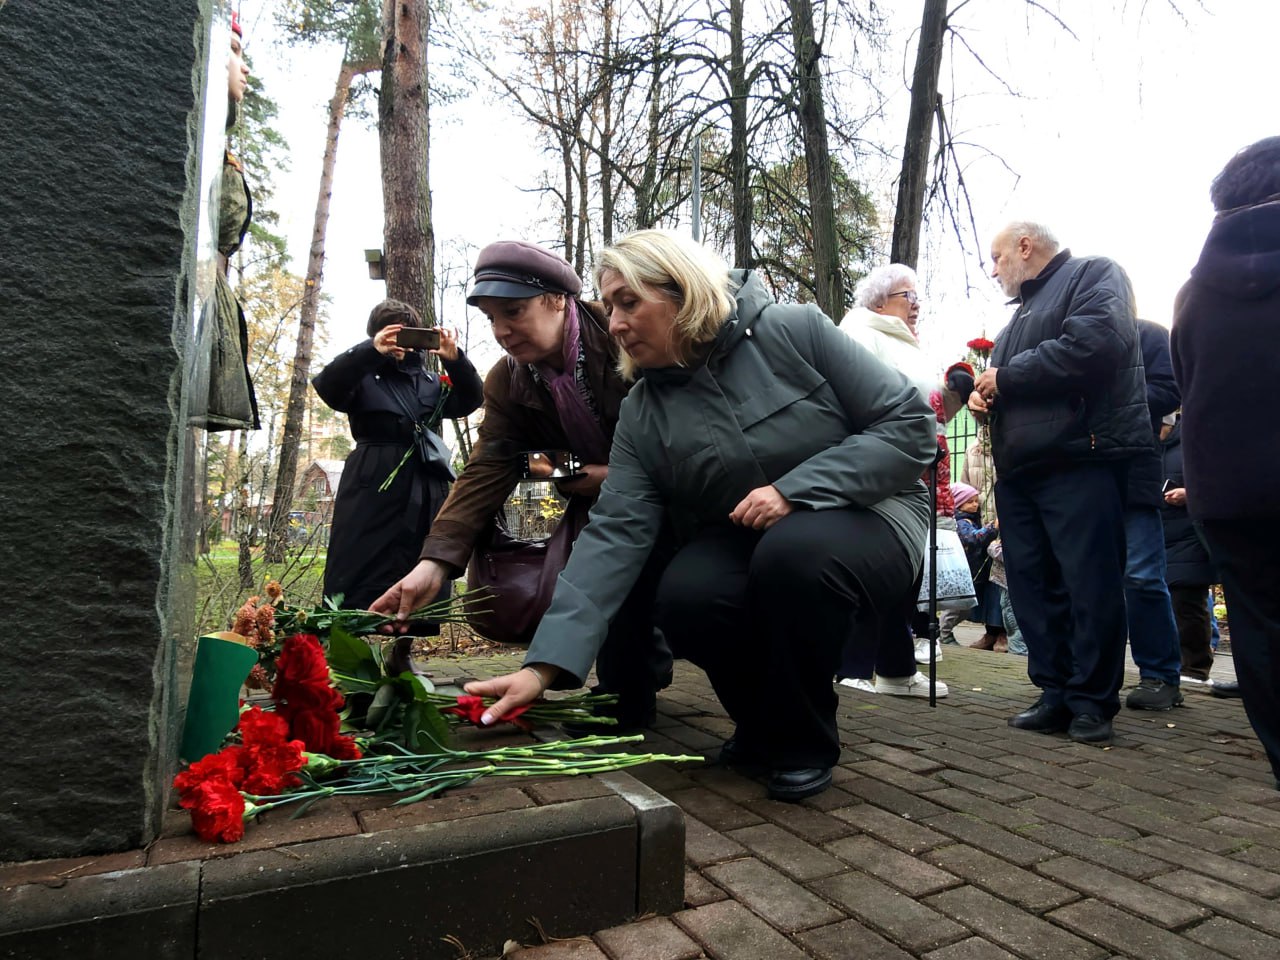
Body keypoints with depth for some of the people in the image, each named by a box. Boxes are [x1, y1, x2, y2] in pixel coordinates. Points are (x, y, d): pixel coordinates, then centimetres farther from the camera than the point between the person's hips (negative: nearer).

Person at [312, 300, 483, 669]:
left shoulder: (429, 381, 18)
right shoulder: (362, 377, 7)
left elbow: (471, 400, 6)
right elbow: (327, 385, -12)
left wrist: (455, 360, -12)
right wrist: (370, 351, -24)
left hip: (426, 490, 4)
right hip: (372, 489, -4)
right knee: (359, 576, -6)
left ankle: (402, 655, 19)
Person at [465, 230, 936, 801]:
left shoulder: (795, 332, -12)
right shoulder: (643, 416, -4)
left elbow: (910, 423, -12)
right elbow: (614, 536, -14)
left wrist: (794, 488, -24)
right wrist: (545, 665, -24)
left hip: (863, 520, -2)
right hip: (740, 546, 3)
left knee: (792, 552, -35)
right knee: (683, 599, -28)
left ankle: (805, 743, -7)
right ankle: (764, 726, 5)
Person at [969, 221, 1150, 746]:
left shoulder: (1093, 274, 3)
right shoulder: (1023, 311, 28)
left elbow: (1094, 344, -17)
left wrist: (1005, 375, -9)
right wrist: (983, 392, 7)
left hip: (1078, 460, -8)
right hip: (1019, 467, 9)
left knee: (1090, 584, -5)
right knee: (1032, 585, 6)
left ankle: (1092, 701, 6)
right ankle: (1056, 694, 14)